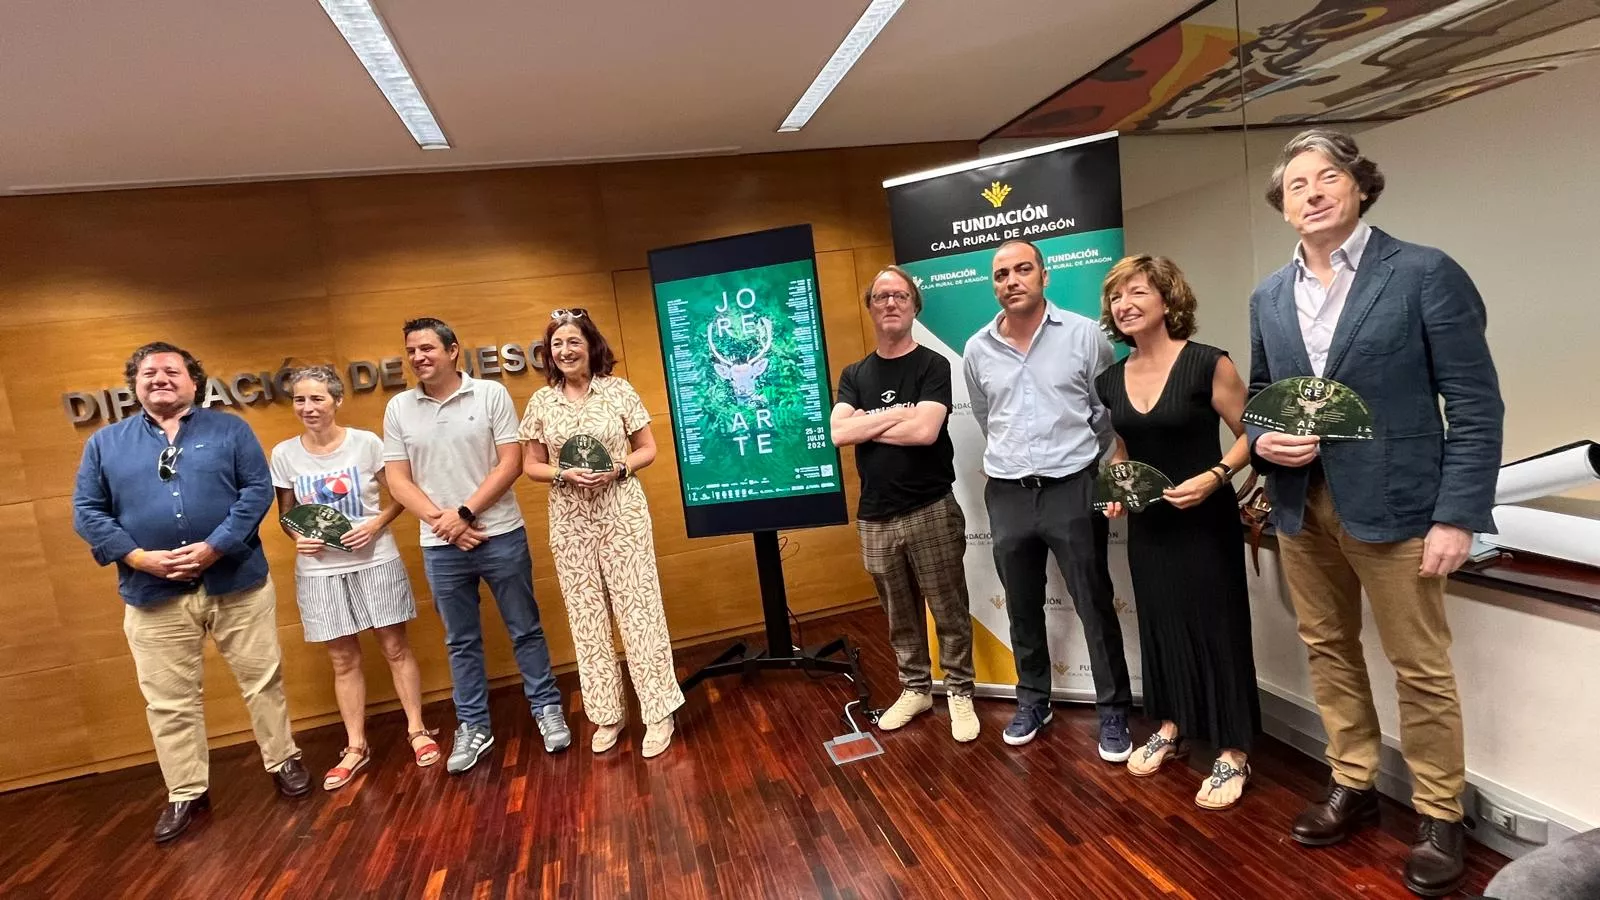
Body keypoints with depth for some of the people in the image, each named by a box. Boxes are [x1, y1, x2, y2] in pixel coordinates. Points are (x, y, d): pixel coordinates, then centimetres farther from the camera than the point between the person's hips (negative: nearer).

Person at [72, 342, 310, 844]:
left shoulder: (230, 430, 3)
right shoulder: (105, 443, 9)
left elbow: (258, 490, -5)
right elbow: (87, 511, 4)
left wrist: (215, 546, -16)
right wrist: (138, 557, -12)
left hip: (237, 583, -1)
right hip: (152, 594, 2)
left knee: (263, 681, 8)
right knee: (169, 701, 10)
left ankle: (283, 762, 26)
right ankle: (185, 793, 25)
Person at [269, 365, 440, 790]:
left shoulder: (367, 443, -8)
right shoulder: (285, 454, -2)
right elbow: (285, 513, 9)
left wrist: (377, 524, -16)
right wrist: (298, 538, -10)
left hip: (375, 561, -2)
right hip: (320, 570, 2)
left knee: (396, 648, 8)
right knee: (343, 660, 11)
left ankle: (417, 730, 23)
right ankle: (356, 747, 24)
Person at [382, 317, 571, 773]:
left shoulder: (491, 394, -5)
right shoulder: (398, 408, 3)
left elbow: (510, 464, -9)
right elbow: (398, 481, 2)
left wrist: (464, 513, -14)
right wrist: (441, 522, -10)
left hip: (501, 535, -2)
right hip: (440, 547, 2)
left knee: (525, 630, 9)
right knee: (461, 642, 13)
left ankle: (547, 709, 24)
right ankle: (472, 727, 26)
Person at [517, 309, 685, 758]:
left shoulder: (618, 390, -2)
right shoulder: (541, 401, 3)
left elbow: (648, 450, 2)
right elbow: (531, 465, 8)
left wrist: (618, 469, -16)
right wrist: (564, 475, -11)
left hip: (622, 514, -2)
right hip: (570, 522, 2)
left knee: (637, 610, -1)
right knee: (587, 618, 8)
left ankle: (658, 713, 11)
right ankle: (607, 714, 23)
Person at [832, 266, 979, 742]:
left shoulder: (932, 366, -3)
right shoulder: (854, 375, 9)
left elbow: (925, 431, -19)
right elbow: (838, 433, -7)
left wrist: (865, 425, -7)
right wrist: (898, 414, -12)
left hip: (931, 510, -4)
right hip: (875, 517, 4)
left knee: (949, 610, 5)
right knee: (899, 614, 15)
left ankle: (960, 693, 21)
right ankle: (915, 689, 30)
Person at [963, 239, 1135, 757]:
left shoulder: (1084, 334, -5)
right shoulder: (977, 350, 3)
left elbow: (1110, 411, 3)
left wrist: (1079, 463, 8)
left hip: (1072, 489, -3)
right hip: (1007, 495, 3)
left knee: (1095, 606, 5)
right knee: (1022, 608, 15)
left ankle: (1113, 711, 22)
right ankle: (1032, 700, 32)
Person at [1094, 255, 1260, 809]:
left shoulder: (1207, 364, -13)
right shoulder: (1110, 381, 2)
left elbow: (1249, 433, -9)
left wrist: (1214, 477, -23)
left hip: (1205, 521, -5)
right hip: (1147, 524, 5)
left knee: (1217, 627, 3)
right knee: (1160, 623, 16)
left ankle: (1233, 753, 19)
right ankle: (1171, 728, 34)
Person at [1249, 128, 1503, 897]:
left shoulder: (1426, 274, -6)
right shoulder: (1269, 298, 9)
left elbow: (1475, 405, -8)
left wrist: (1457, 516, -14)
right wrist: (1262, 441, -7)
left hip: (1393, 507, -4)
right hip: (1301, 509, 5)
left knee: (1421, 669, 6)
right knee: (1328, 651, 15)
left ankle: (1440, 818, 25)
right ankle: (1353, 786, 32)